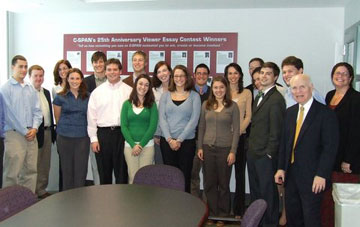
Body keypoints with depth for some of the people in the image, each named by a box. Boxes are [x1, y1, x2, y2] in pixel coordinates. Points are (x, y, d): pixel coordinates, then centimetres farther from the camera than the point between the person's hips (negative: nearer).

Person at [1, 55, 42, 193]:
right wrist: (25, 131, -8)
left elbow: (37, 110, 11)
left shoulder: (31, 89, 13)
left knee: (31, 171, 8)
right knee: (12, 173, -3)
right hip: (14, 134, -5)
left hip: (31, 135, 5)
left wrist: (34, 128, -4)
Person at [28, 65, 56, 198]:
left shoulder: (46, 92, 15)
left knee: (45, 164, 14)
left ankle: (42, 189, 25)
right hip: (35, 132, -7)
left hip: (47, 131, 7)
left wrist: (52, 130, 14)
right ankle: (33, 191, 13)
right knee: (35, 164, 1)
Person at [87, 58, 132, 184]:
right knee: (104, 171, 10)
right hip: (103, 133, 1)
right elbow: (91, 116, 5)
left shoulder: (128, 91, 3)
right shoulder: (97, 91, 6)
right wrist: (93, 138, 0)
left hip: (122, 133, -1)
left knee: (122, 171, 5)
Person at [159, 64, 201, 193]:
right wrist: (170, 139, -9)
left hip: (187, 141, -1)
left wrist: (179, 139, -10)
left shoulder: (194, 96, 3)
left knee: (185, 175, 2)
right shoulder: (166, 96, 9)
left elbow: (194, 120, -4)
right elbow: (162, 119, 2)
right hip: (167, 141, 2)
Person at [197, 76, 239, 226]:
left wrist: (233, 151, -9)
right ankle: (212, 213, 23)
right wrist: (200, 147, 4)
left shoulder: (233, 106, -2)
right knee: (209, 183, 8)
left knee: (223, 183, 7)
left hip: (225, 149, -2)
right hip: (208, 148, 3)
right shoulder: (206, 105, 6)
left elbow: (236, 130, -4)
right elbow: (201, 127, 9)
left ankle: (223, 215, 23)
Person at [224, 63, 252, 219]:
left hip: (240, 136, -1)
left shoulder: (246, 93, 5)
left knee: (240, 173, 6)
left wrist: (238, 132, -10)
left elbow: (248, 116, 2)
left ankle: (238, 209, 15)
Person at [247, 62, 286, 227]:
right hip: (253, 153, 9)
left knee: (268, 193, 4)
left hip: (266, 156, -9)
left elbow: (276, 130, -17)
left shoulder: (276, 99, -14)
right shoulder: (258, 97, 15)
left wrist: (269, 153, -16)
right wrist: (251, 148, 11)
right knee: (255, 192, 18)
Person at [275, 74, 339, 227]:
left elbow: (330, 147, -13)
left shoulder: (325, 113, -9)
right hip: (291, 174, 6)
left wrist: (321, 174, -18)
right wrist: (281, 168, 7)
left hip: (312, 177, -6)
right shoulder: (290, 112, 11)